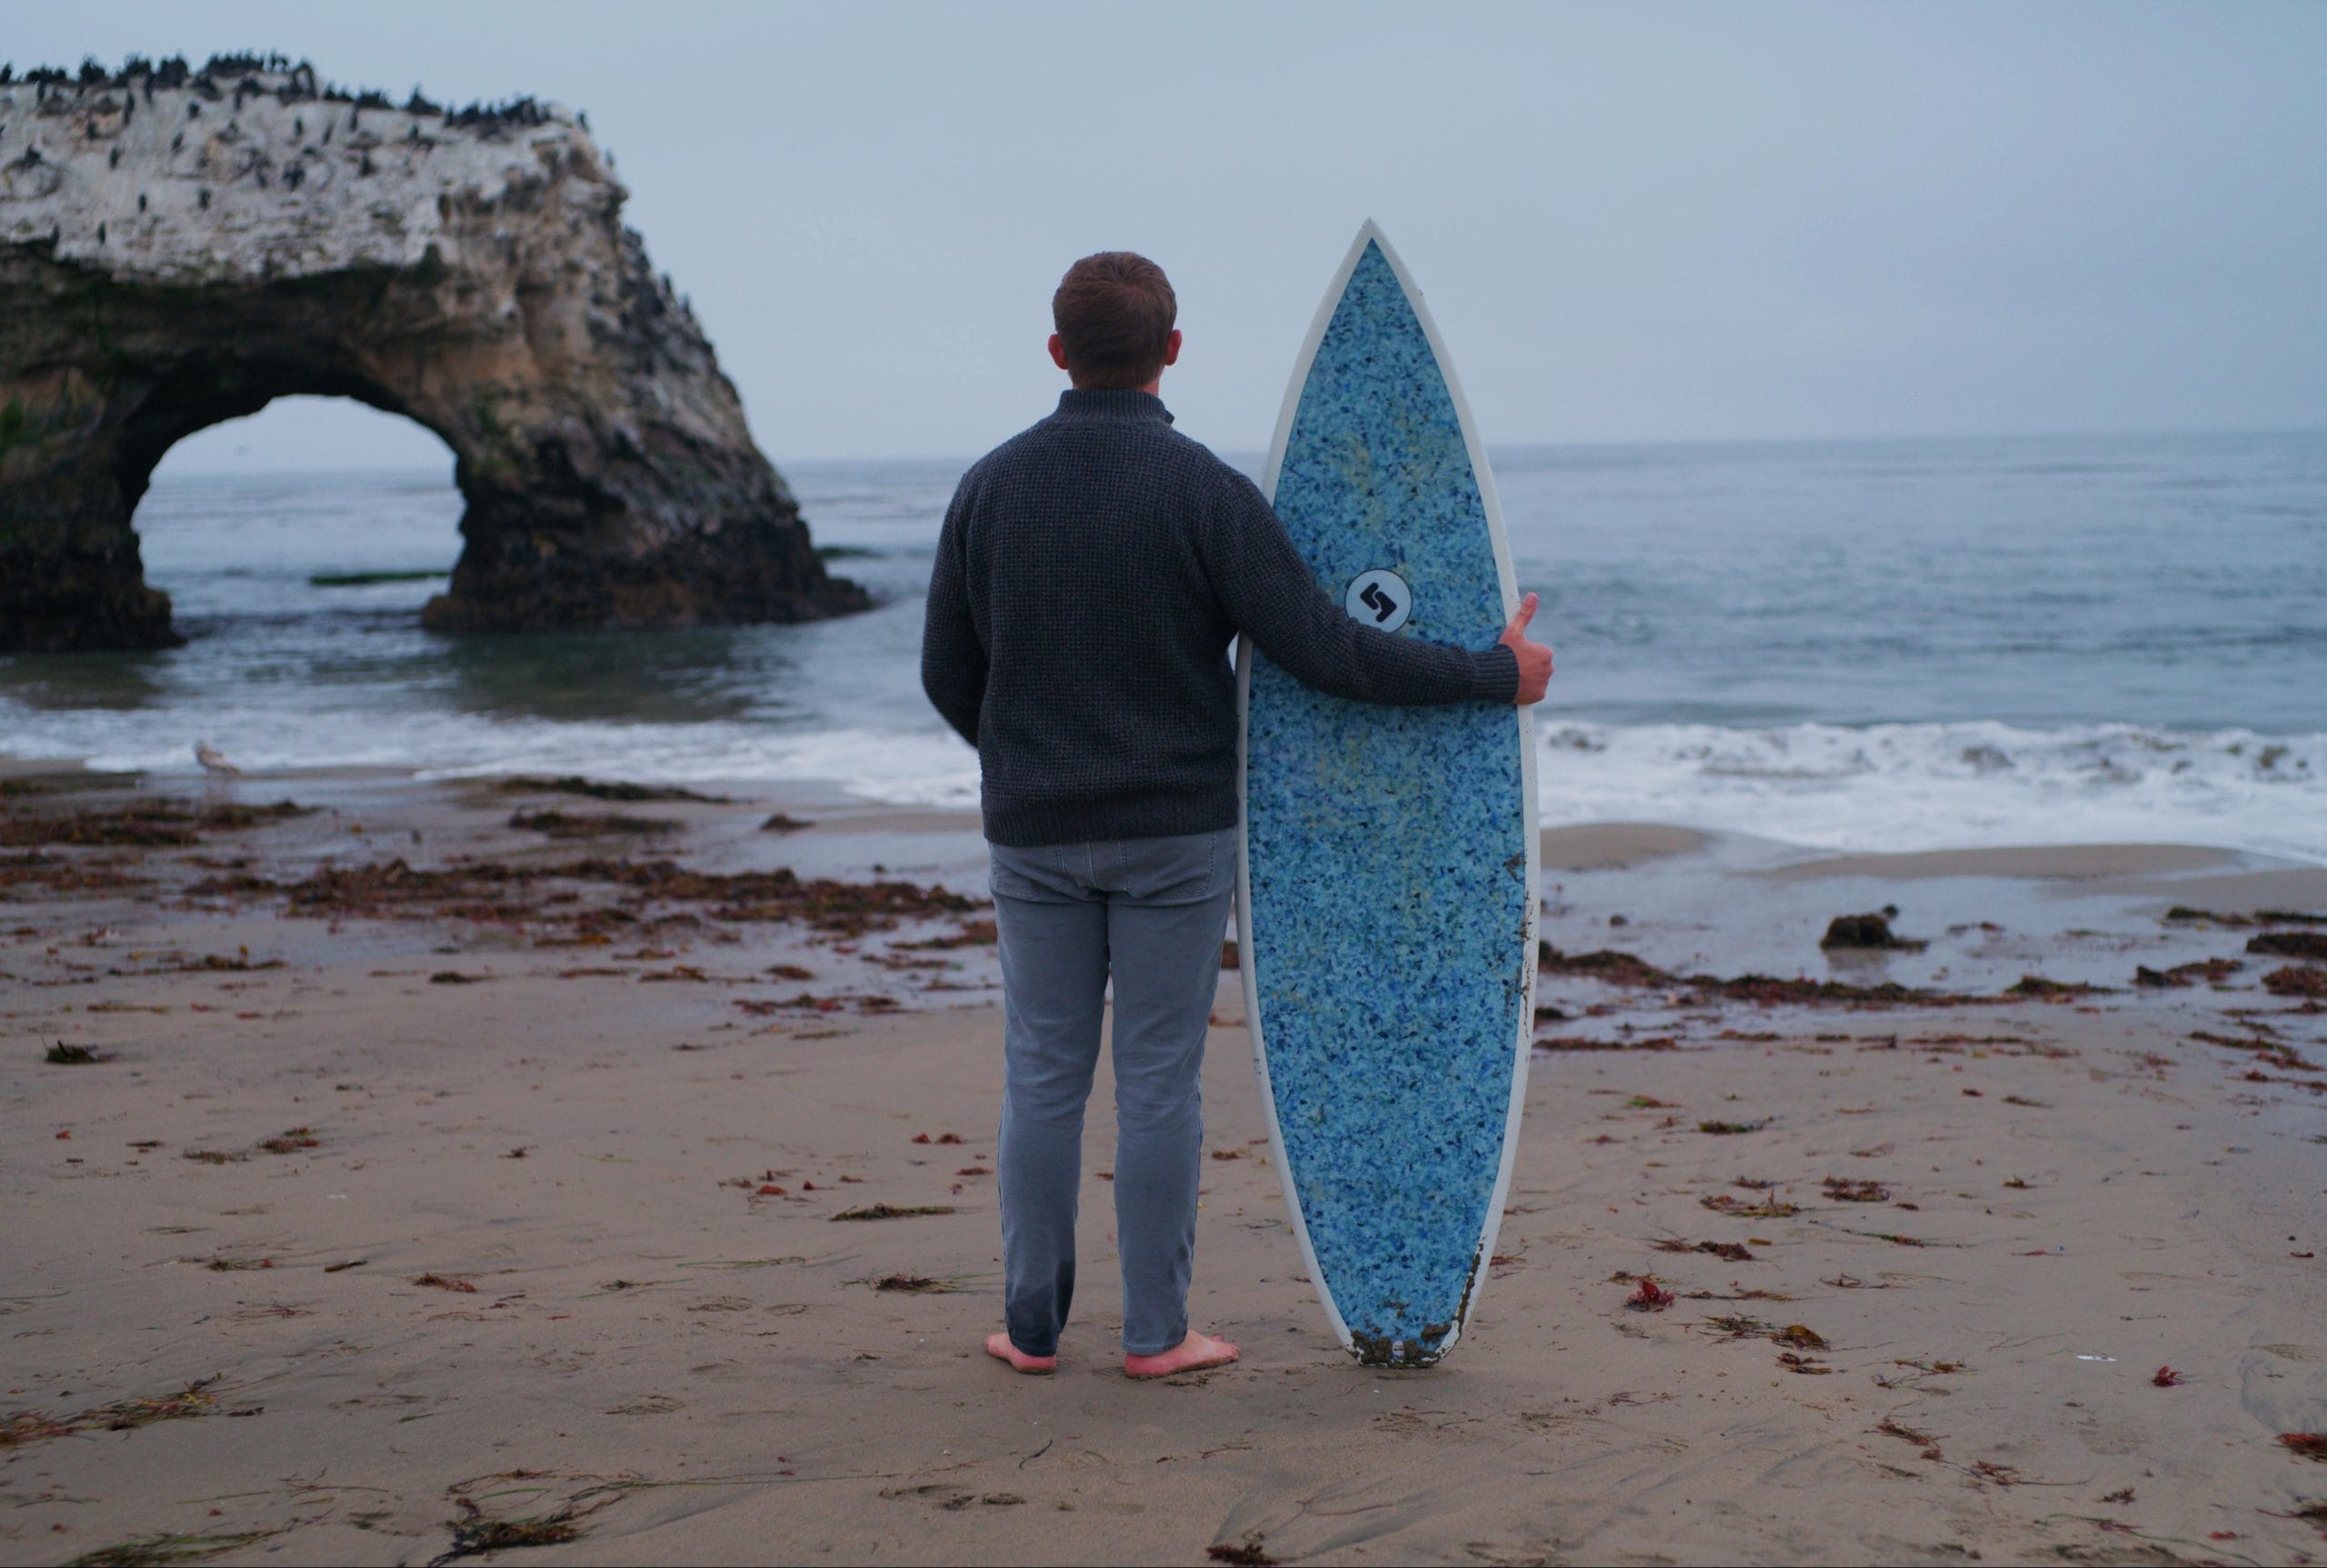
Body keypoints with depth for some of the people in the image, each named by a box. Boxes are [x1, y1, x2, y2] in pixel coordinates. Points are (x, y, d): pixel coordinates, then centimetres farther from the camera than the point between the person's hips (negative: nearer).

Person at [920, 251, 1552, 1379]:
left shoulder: (990, 487, -1)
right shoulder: (1204, 492, -13)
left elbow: (948, 673, 6)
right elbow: (1321, 650, -15)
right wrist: (1495, 674, -4)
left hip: (1035, 833, 3)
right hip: (1175, 831, -3)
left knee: (1043, 1075, 11)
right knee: (1158, 1082, 4)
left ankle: (1032, 1324, 16)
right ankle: (1154, 1333, 11)